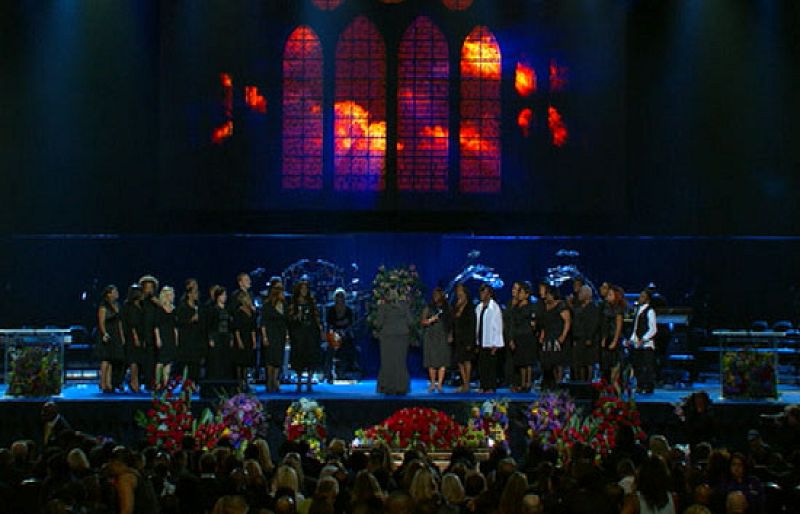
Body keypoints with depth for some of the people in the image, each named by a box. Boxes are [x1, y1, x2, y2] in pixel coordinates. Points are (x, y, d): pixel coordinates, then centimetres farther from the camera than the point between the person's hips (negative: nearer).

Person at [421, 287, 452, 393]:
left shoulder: (447, 308, 12)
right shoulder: (428, 308, 9)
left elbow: (450, 323, 12)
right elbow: (422, 322, 7)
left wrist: (450, 335, 2)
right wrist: (431, 320, -11)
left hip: (443, 337, 0)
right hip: (430, 336, 0)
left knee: (443, 361, -10)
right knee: (432, 361, -3)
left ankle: (439, 384, -10)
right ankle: (432, 383, 5)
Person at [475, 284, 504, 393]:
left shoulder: (494, 308, -10)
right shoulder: (478, 308, 9)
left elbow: (498, 326, -11)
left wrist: (495, 344, -13)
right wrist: (477, 341, 9)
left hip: (490, 343, -6)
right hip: (481, 342, 6)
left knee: (491, 365, -1)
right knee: (481, 365, 7)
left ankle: (491, 387, 4)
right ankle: (483, 386, 13)